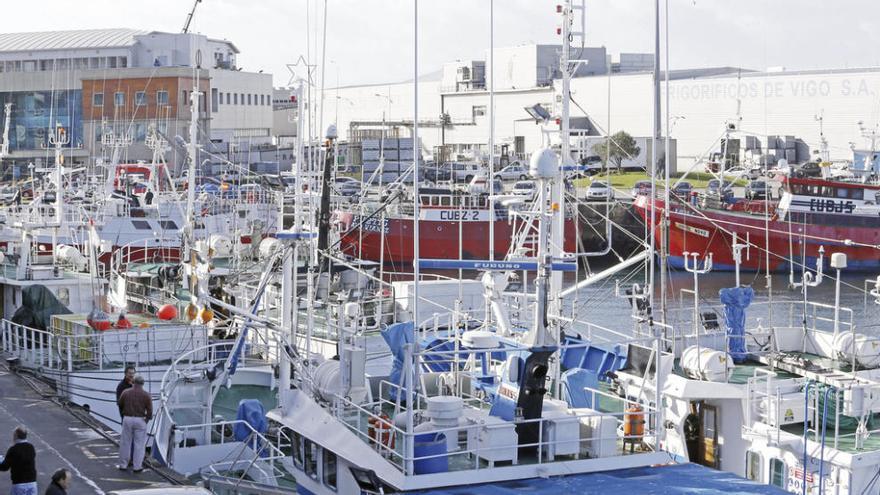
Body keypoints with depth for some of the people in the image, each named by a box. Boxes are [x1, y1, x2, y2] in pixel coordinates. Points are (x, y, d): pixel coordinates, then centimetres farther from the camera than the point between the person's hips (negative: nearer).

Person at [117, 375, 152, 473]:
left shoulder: (126, 392, -1)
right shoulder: (146, 395, -5)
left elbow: (120, 405, 13)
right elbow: (150, 411, -7)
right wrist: (147, 420, 10)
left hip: (127, 419, 1)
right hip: (140, 420, -1)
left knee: (125, 443, 11)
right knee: (139, 444, 5)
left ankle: (123, 465, 16)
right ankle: (137, 466, 6)